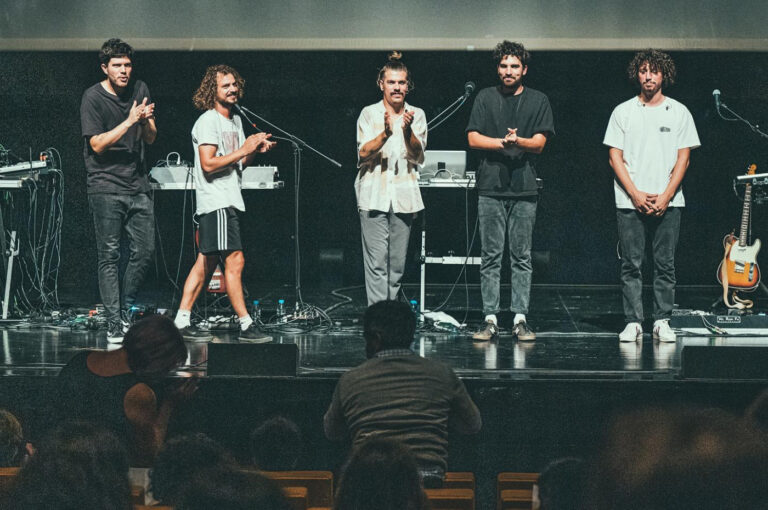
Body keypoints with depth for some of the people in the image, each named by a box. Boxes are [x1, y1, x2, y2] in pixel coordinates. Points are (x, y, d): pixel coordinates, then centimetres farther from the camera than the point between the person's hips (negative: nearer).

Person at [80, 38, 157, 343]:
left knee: (144, 251, 1)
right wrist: (129, 121, -19)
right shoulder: (93, 98, -6)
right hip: (106, 186, -5)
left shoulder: (139, 90, 10)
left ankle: (126, 312, 20)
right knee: (109, 257, -5)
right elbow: (98, 144, -12)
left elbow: (150, 139, 12)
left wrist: (147, 121, -10)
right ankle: (114, 327, -5)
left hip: (137, 185, 5)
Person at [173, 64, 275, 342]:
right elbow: (209, 164, -18)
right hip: (215, 201, -9)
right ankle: (246, 324, -11)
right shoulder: (208, 121, -10)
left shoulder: (236, 120, 18)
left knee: (206, 262, 8)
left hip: (230, 200, 9)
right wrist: (244, 149, -17)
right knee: (234, 260, -12)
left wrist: (255, 149, 5)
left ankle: (182, 321, 10)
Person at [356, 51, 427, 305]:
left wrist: (407, 131, -20)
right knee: (377, 262, -8)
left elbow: (417, 154, -2)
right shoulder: (369, 114, 3)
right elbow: (363, 152, -7)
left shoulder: (417, 115, 9)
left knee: (397, 263, 5)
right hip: (374, 195, -3)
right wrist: (385, 134, -23)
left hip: (403, 195, 3)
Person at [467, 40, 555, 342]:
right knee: (490, 256, -1)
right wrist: (504, 142, -10)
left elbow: (540, 143, 2)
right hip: (491, 186, 0)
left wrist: (518, 141, -18)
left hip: (524, 188, 0)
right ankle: (490, 320, 1)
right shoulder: (485, 98, 11)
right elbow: (473, 138, 3)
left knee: (522, 257, 1)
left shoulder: (538, 101, 10)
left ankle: (520, 319, 3)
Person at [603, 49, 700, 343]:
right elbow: (615, 157, 3)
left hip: (668, 202, 0)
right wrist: (636, 195, -8)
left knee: (665, 264, 0)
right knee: (631, 265, -2)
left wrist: (665, 197, -7)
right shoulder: (623, 112, 7)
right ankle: (633, 323, 2)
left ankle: (662, 322, 6)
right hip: (630, 202, 0)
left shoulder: (678, 112, 8)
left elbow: (683, 158, 4)